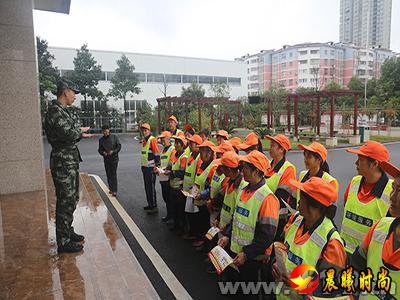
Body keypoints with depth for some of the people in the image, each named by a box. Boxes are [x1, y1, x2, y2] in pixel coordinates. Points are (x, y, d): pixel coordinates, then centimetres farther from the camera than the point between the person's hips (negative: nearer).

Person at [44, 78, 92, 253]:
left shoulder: (62, 110, 17)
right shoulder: (55, 111, -15)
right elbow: (67, 134, -27)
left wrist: (80, 134, 10)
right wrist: (80, 131, -9)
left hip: (70, 162, 11)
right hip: (63, 162, -11)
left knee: (72, 198, 19)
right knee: (66, 201, -3)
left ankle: (68, 232, 33)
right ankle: (64, 242, 8)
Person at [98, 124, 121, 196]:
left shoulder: (114, 137, -2)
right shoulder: (101, 139, 6)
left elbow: (119, 146, -2)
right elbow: (100, 149, 6)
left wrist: (113, 151, -17)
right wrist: (103, 153, -16)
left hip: (114, 158, -4)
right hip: (106, 159, 4)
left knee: (113, 174, -8)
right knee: (108, 175, 9)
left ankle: (114, 191, -7)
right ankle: (111, 188, 22)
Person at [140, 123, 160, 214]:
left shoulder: (152, 140, -14)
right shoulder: (143, 140, 14)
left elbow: (157, 154, -17)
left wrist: (156, 166, -18)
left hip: (151, 168, -9)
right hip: (145, 167, 9)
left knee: (151, 187, -4)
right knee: (147, 187, 16)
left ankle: (154, 207, 5)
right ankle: (150, 204, 28)